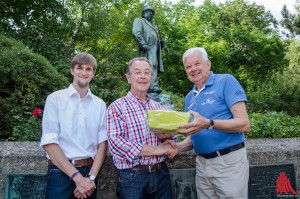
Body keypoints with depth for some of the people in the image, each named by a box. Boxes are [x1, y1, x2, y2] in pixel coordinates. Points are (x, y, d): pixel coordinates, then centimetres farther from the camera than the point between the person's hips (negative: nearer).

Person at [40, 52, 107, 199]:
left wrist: (91, 177, -10)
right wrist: (77, 177, -15)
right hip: (61, 172, -3)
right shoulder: (55, 98, -4)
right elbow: (49, 142, -11)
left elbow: (102, 143, 3)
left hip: (89, 170, 3)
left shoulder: (100, 104, 6)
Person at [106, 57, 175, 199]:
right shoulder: (117, 107, -5)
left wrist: (170, 146, -10)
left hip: (161, 174, 5)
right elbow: (115, 143, -18)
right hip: (132, 177, -4)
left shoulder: (157, 107, 12)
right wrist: (155, 150, -16)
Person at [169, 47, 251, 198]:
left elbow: (244, 124, -16)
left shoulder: (226, 81, -8)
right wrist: (178, 147, -5)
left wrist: (208, 124, -29)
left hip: (229, 163, -6)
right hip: (202, 164, 6)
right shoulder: (189, 97, 11)